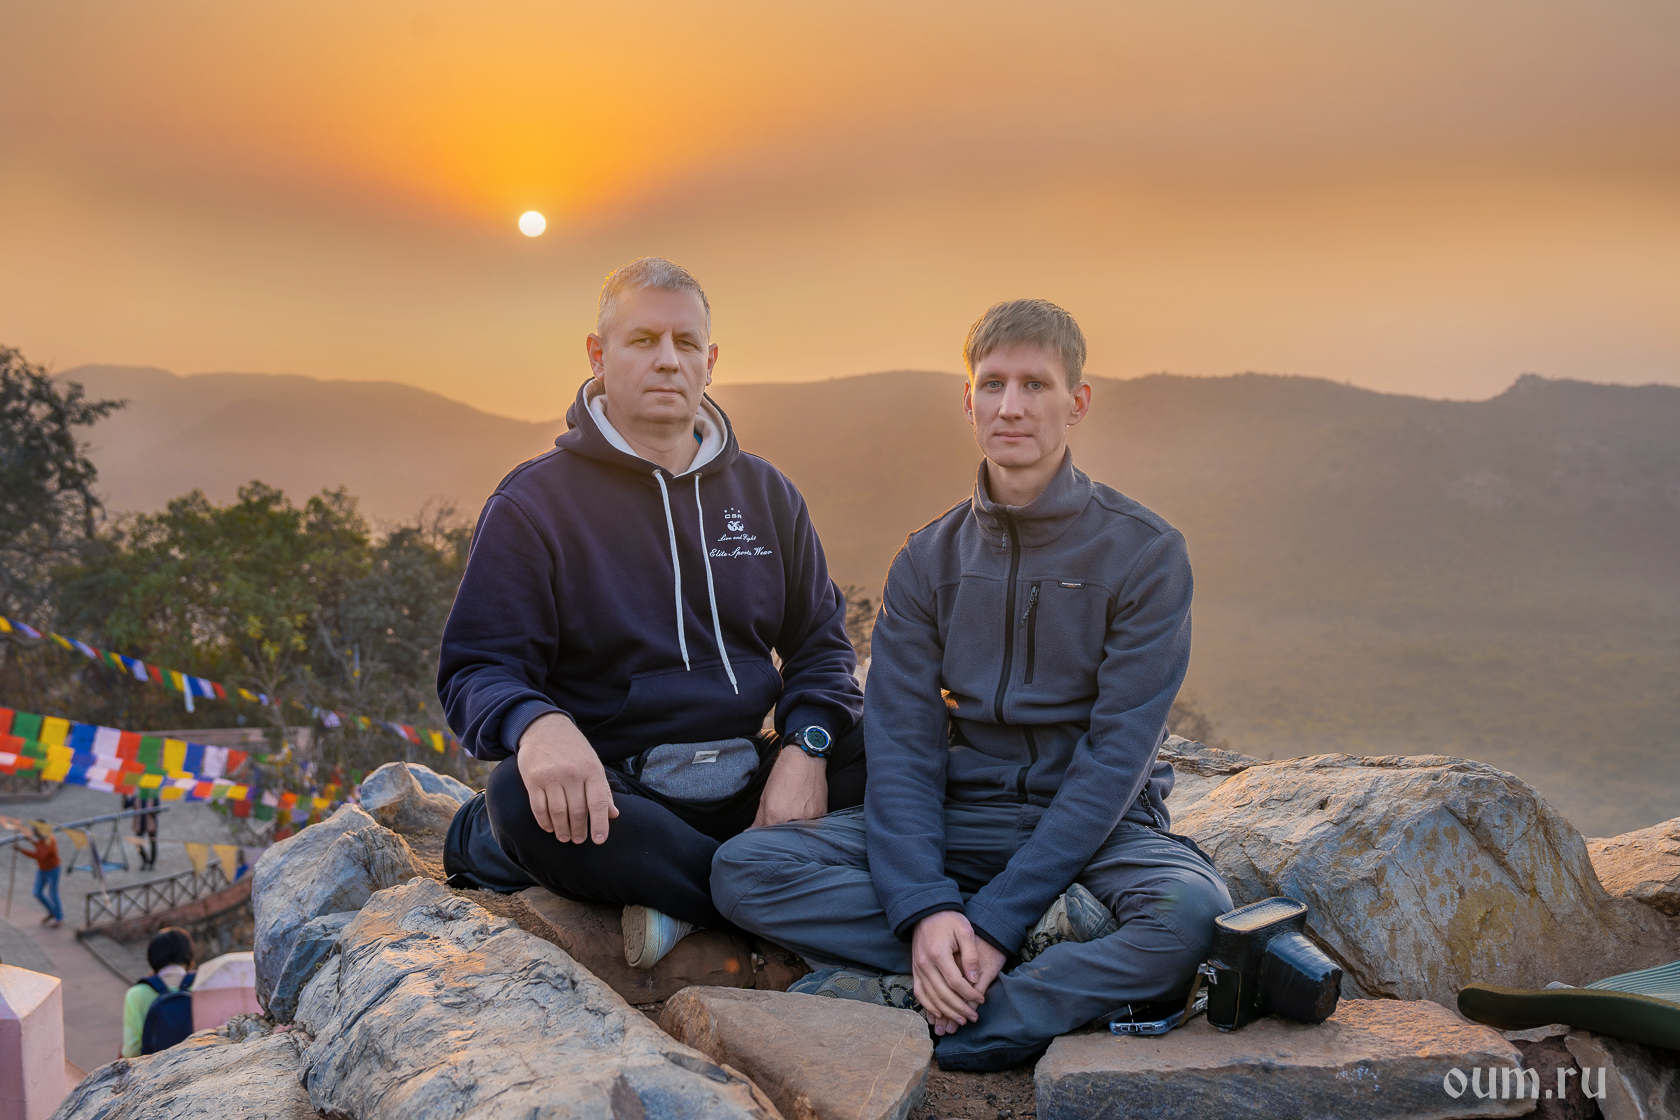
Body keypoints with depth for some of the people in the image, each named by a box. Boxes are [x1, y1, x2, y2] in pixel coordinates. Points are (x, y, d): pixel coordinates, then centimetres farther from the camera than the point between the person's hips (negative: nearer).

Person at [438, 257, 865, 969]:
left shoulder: (765, 493, 13)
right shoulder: (532, 503, 1)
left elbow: (820, 642, 14)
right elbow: (477, 670, -6)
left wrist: (805, 745, -9)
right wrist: (534, 723, -32)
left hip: (748, 786, 4)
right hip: (615, 793, -4)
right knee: (521, 798, -36)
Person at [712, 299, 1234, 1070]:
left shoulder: (1144, 552, -6)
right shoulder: (927, 561, 4)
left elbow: (1116, 758, -13)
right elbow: (902, 746, -4)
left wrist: (993, 923, -21)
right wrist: (926, 909, -22)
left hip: (1098, 827, -2)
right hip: (958, 823, 3)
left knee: (1193, 908, -35)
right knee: (744, 868, -18)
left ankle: (904, 1002, -27)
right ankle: (1061, 938, -21)